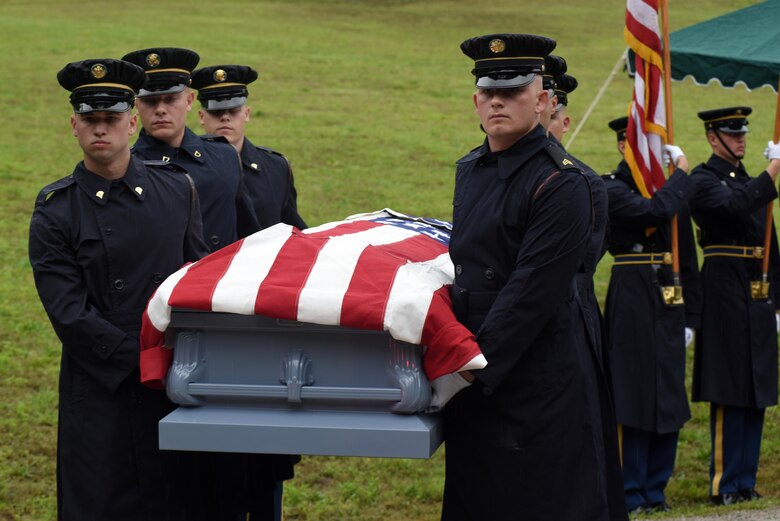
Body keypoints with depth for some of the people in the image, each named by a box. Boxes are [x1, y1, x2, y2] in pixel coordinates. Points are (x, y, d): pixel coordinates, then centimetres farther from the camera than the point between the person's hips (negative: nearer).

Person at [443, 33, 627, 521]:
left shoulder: (561, 183, -13)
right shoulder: (470, 169, 13)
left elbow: (532, 291, -19)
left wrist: (479, 363, -19)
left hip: (537, 378, -8)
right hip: (474, 377, 8)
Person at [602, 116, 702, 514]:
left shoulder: (671, 188, 15)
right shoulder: (611, 190, -5)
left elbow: (687, 258, 16)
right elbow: (655, 212, -26)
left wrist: (690, 315, 11)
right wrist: (682, 172, -11)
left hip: (668, 305, 6)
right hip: (632, 302, -6)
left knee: (669, 399, 8)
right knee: (632, 396, -4)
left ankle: (654, 489, 18)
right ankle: (629, 494, 4)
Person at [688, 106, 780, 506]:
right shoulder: (703, 180, -4)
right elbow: (734, 205, -26)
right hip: (726, 292, -8)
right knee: (729, 392, -7)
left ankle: (746, 481, 15)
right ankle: (725, 485, -1)